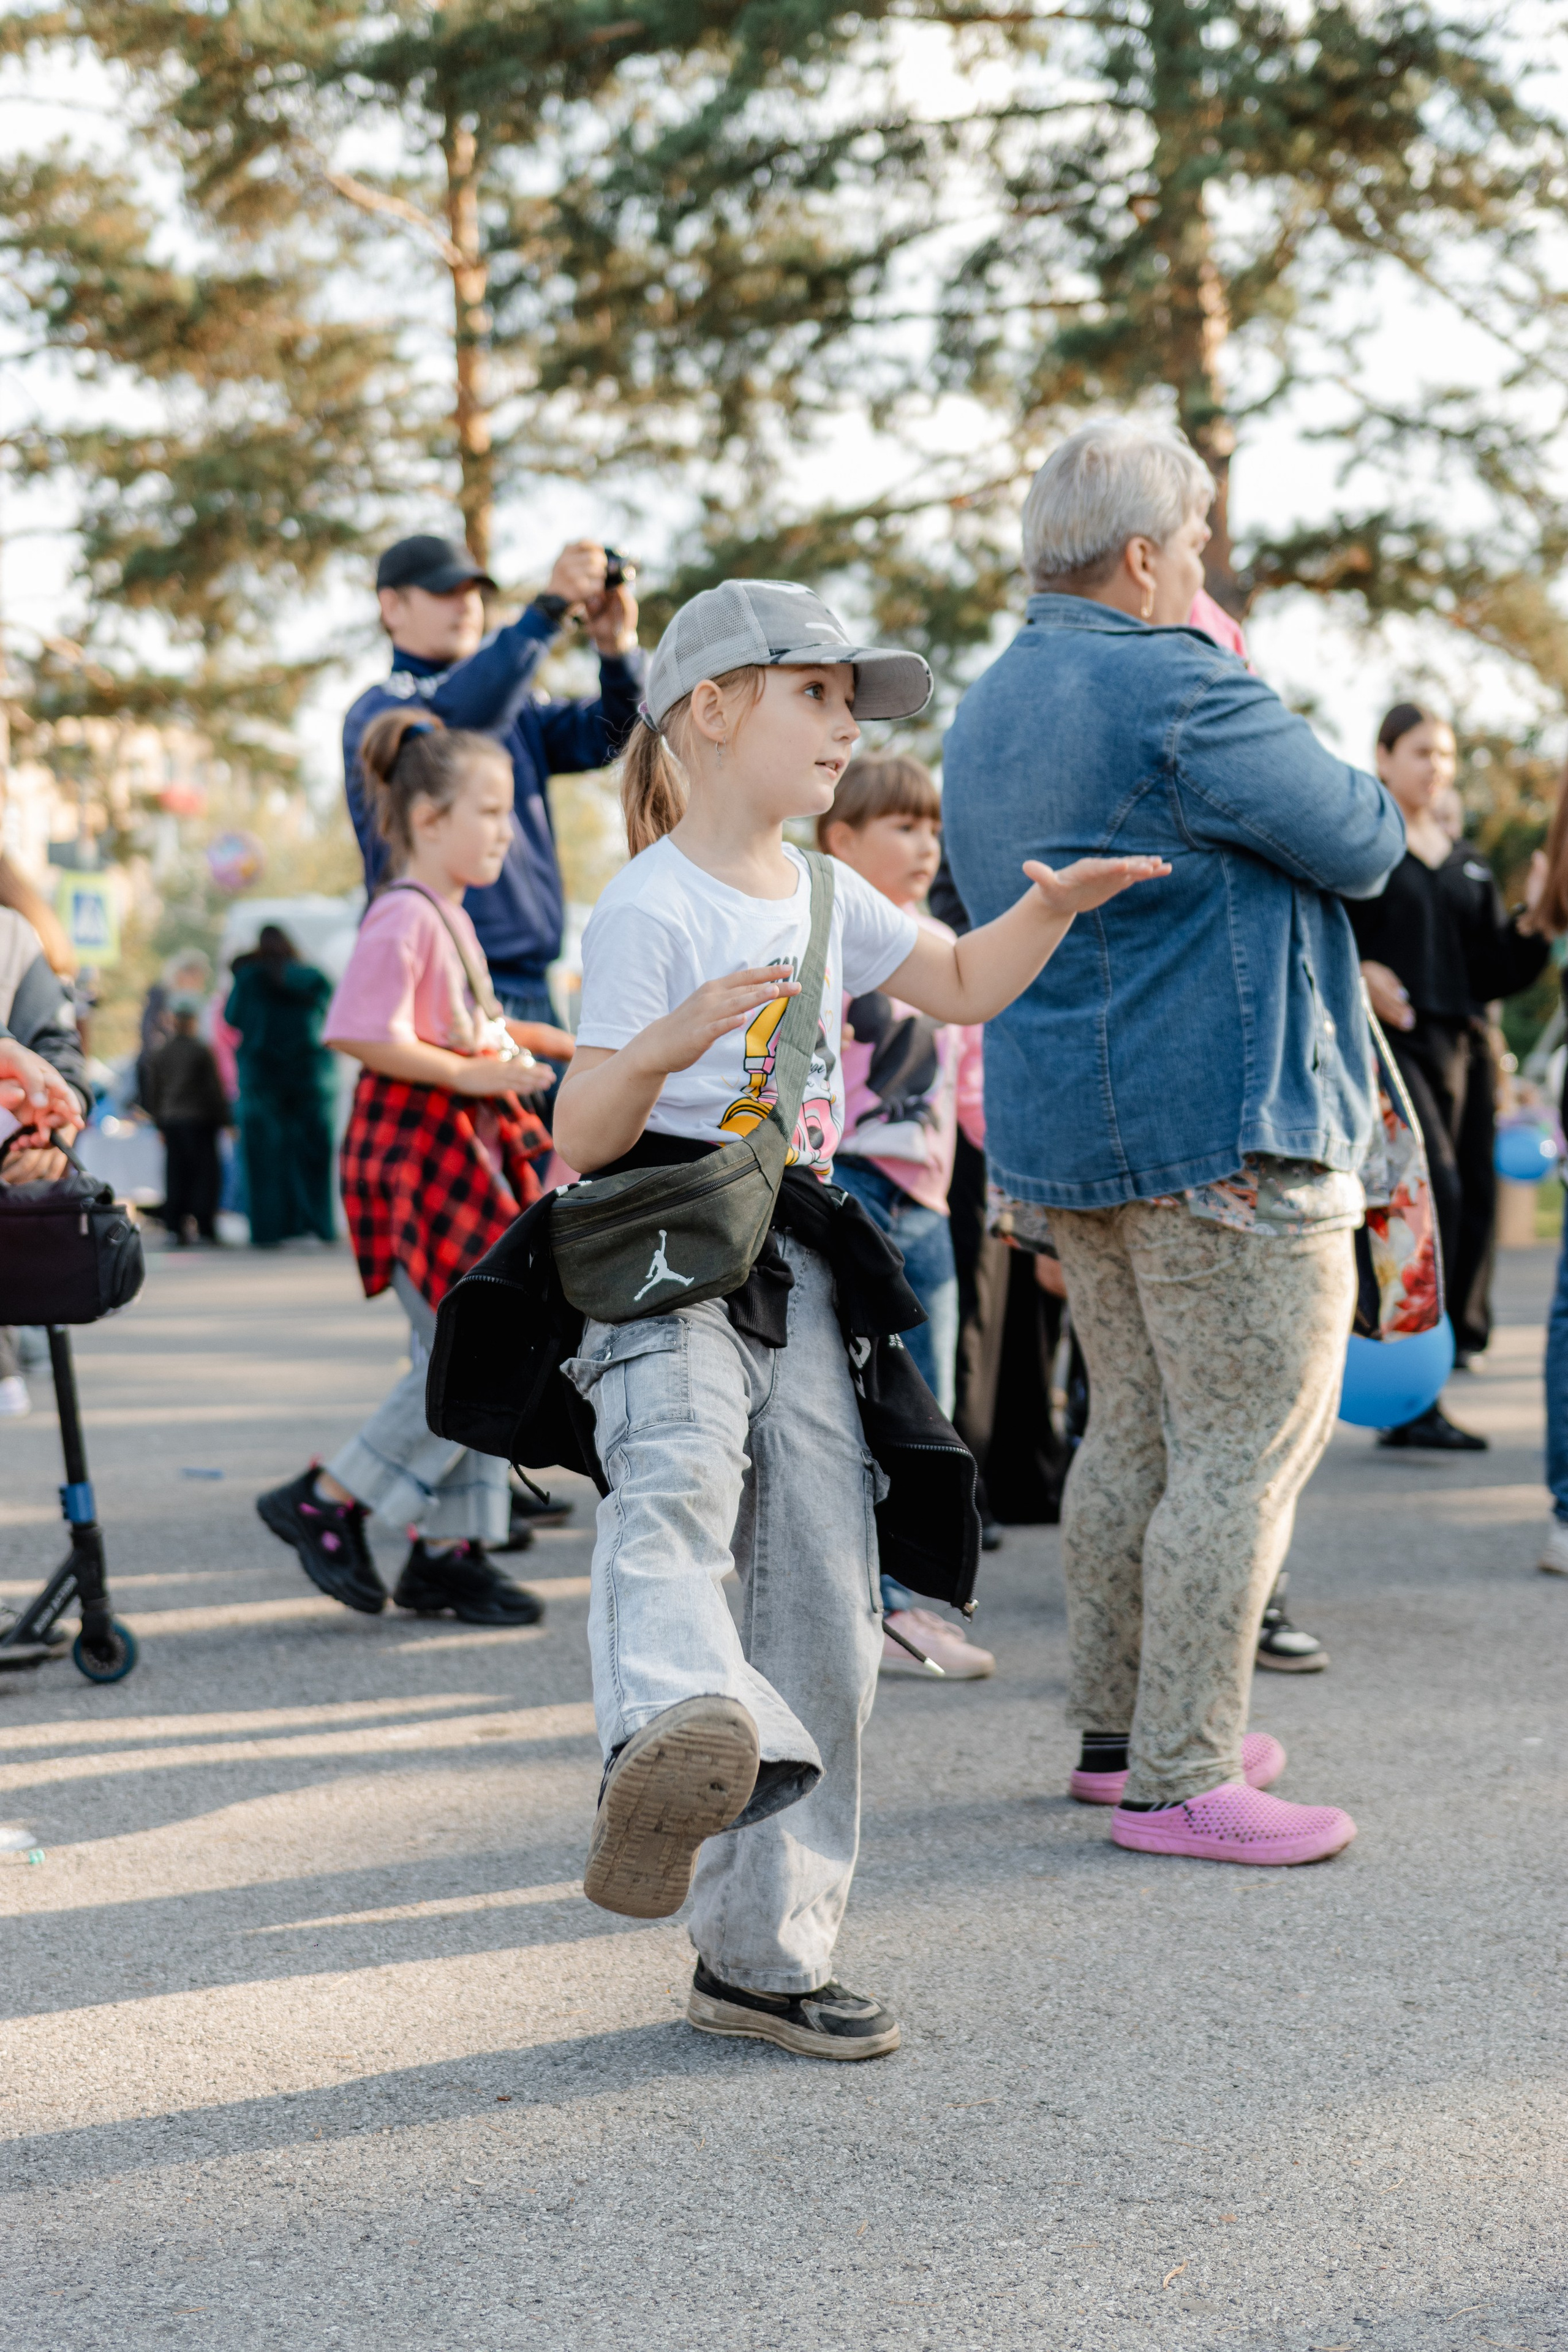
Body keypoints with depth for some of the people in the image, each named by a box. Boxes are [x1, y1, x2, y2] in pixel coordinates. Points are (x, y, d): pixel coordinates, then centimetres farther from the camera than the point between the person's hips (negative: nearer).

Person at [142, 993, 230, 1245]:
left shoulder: (160, 1053, 7)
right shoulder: (202, 1051, -8)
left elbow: (151, 1091, 11)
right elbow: (215, 1089, -7)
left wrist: (159, 1123, 18)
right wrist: (223, 1119, 2)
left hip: (170, 1120, 5)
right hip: (199, 1120, -5)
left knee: (176, 1174, 8)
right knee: (206, 1172, 1)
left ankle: (176, 1229, 3)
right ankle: (204, 1227, -4)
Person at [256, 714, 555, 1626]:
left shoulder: (451, 917, 16)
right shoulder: (403, 916, -15)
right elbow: (363, 1035, -25)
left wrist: (505, 1052, 15)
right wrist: (471, 1074, -24)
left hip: (466, 1151, 10)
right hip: (413, 1151, -10)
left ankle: (449, 1552, 15)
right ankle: (325, 1501, 0)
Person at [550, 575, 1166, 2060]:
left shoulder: (823, 896, 15)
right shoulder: (651, 910, -9)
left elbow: (961, 988, 31)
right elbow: (582, 1136, -14)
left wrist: (1047, 912, 14)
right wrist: (667, 1045, -33)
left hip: (792, 1281, 7)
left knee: (823, 1613, 5)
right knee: (674, 1490, -38)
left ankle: (761, 1954, 14)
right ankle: (672, 1741, -66)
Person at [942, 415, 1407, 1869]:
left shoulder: (983, 713, 15)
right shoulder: (1181, 693, -15)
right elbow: (1363, 844, -9)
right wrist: (1302, 768, 9)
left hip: (1059, 1132, 9)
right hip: (1223, 1128, -9)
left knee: (1135, 1431, 17)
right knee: (1246, 1450, -4)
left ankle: (1116, 1729, 24)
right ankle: (1180, 1779, -3)